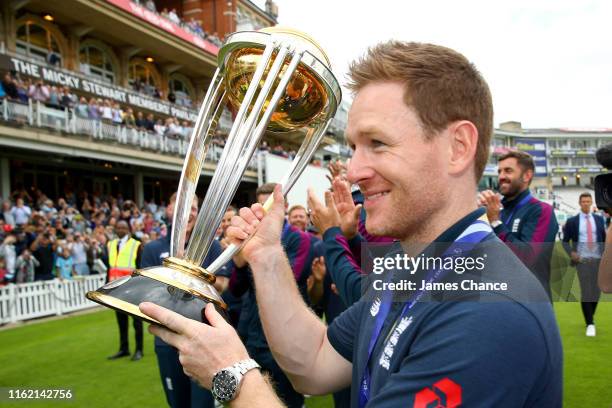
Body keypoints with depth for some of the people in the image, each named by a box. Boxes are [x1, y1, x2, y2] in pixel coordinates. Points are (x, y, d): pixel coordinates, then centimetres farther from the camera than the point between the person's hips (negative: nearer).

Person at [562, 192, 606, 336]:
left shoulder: (599, 219, 8)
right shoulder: (572, 221, 1)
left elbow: (605, 238, 15)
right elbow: (565, 241, 6)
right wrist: (571, 253, -9)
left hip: (598, 259, 3)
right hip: (582, 260, -3)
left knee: (596, 291, 5)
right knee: (586, 292, -9)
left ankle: (590, 318, 25)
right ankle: (590, 324, -6)